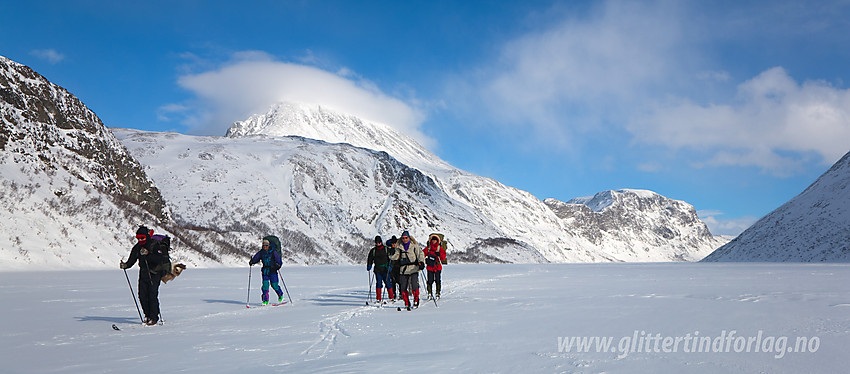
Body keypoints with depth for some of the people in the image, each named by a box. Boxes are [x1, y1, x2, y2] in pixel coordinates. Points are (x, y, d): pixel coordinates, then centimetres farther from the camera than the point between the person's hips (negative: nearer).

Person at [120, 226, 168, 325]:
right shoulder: (137, 248, 7)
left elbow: (161, 259, -25)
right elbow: (132, 260, 9)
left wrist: (148, 254, -31)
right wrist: (126, 265, -11)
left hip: (154, 273, -6)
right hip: (143, 273, 6)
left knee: (152, 295, -10)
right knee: (142, 295, 2)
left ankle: (154, 317, -2)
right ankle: (147, 315, 20)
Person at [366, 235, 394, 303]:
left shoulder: (386, 249, 4)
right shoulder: (373, 250, 9)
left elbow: (390, 258, 5)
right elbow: (370, 258, 16)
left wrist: (390, 265, -8)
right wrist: (369, 266, 2)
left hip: (385, 269, -2)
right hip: (377, 269, 2)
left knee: (387, 282, -3)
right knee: (378, 283, -3)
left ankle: (391, 297, 11)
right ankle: (378, 298, 2)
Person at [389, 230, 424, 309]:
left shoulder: (414, 245, 2)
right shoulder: (399, 246, 9)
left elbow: (420, 254, -1)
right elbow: (396, 256, 8)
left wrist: (421, 262, -15)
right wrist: (392, 255, -12)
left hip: (413, 268, -3)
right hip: (403, 269, 3)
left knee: (414, 286, -11)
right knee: (403, 287, -1)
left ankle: (416, 300, 12)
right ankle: (407, 303, 14)